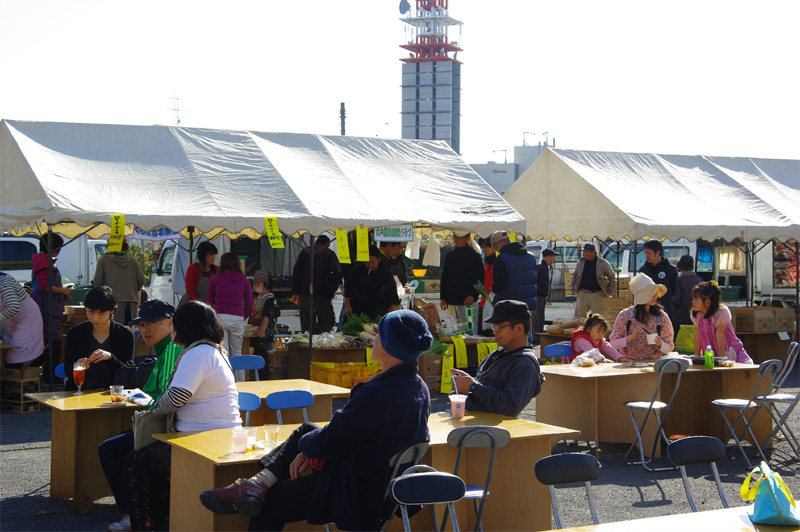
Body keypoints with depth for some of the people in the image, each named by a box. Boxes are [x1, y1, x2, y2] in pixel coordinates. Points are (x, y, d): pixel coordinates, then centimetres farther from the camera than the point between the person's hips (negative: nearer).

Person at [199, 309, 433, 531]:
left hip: (356, 496, -9)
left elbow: (330, 443, -20)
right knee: (305, 431, 17)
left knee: (269, 503, 8)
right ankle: (261, 483, 6)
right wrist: (308, 450, 5)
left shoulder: (377, 394, -30)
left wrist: (305, 446, 2)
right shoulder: (419, 388, 2)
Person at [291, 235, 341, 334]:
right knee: (328, 322, 2)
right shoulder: (330, 253, 3)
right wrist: (332, 291, 1)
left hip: (305, 294, 3)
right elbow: (337, 273, -8)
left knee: (306, 324, 7)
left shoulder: (304, 252, 11)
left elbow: (296, 272, 6)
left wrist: (295, 292, 6)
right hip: (323, 295, -3)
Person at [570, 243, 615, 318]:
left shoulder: (603, 263, -2)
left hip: (596, 294, -3)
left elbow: (611, 276, 8)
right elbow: (575, 275, 21)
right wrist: (573, 286, 11)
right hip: (582, 294, 3)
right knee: (579, 315, 4)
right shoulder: (580, 262, 7)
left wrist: (610, 288, 1)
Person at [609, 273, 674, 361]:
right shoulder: (625, 315, 1)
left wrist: (660, 344, -11)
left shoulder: (662, 317, 4)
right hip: (628, 364, -1)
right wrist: (631, 337, -12)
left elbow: (669, 348, 9)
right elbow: (613, 344, 2)